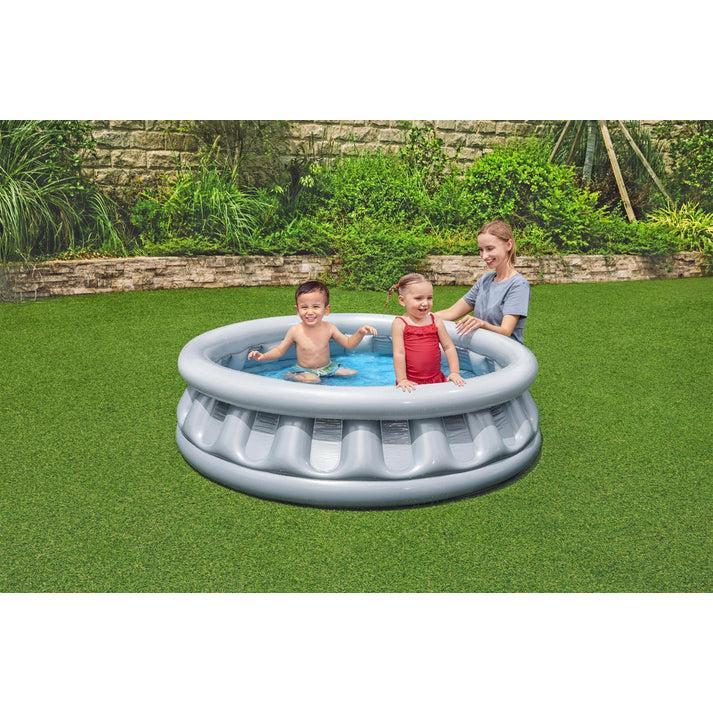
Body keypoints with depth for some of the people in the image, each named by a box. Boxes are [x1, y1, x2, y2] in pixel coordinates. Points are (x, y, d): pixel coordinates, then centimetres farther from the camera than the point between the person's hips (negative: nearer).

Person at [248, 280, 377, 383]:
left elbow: (348, 344, 0)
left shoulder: (328, 328, -9)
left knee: (352, 373, -4)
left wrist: (360, 333, -17)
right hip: (303, 370, -3)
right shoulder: (295, 331, -14)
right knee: (312, 380, -33)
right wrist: (263, 356, -19)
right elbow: (279, 350, -3)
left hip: (327, 367, 4)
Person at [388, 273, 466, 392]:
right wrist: (402, 380, -15)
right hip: (411, 382, -3)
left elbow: (449, 347, 7)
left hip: (436, 378, 3)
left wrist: (454, 372, -2)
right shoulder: (400, 323, -6)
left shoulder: (435, 321, 4)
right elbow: (399, 353, -10)